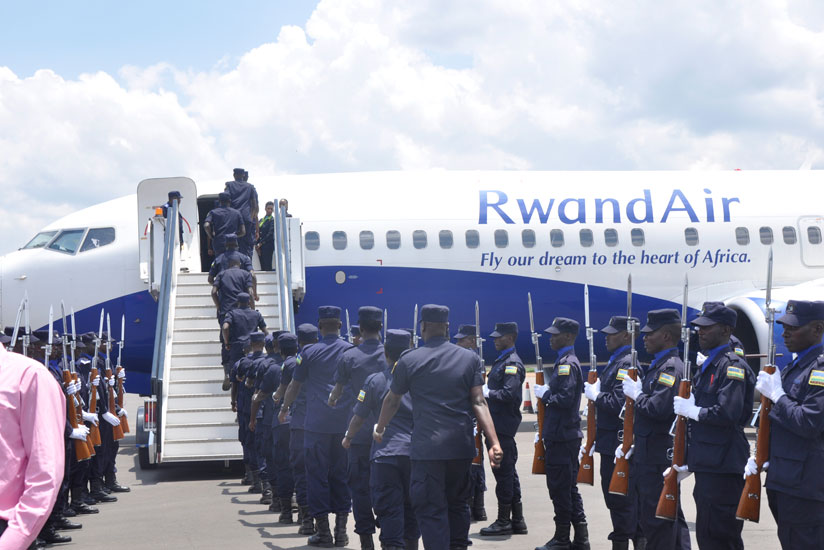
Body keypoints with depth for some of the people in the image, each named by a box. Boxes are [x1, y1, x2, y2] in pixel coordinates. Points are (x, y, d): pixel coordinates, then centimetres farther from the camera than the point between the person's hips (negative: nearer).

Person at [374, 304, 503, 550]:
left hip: (427, 447, -3)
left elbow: (392, 400, 11)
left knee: (431, 509, 0)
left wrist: (380, 428, 29)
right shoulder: (470, 358, 4)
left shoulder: (409, 360, -1)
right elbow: (479, 402, -5)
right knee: (458, 503, 19)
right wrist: (494, 442, -9)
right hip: (462, 446, 3)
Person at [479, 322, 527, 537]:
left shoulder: (512, 363, -14)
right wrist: (486, 391, 7)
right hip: (499, 424, 10)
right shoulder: (502, 361, 17)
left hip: (503, 425, -10)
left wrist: (487, 393, -14)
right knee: (508, 472, 13)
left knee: (503, 472, -5)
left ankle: (504, 521, 1)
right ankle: (517, 521, 19)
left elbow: (509, 394, -24)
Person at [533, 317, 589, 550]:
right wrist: (546, 393, 10)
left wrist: (545, 394, -11)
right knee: (568, 488, 13)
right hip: (562, 435, 10)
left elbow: (565, 399, -24)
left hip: (562, 437, -10)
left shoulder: (567, 364, -16)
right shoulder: (565, 361, 16)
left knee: (560, 488, -3)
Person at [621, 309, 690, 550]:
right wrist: (635, 446, 18)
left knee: (656, 522, -5)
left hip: (659, 458, -10)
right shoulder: (658, 365, 17)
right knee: (672, 519, 14)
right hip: (649, 455, 10)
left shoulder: (671, 367, -16)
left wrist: (637, 394, -11)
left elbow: (659, 409, -28)